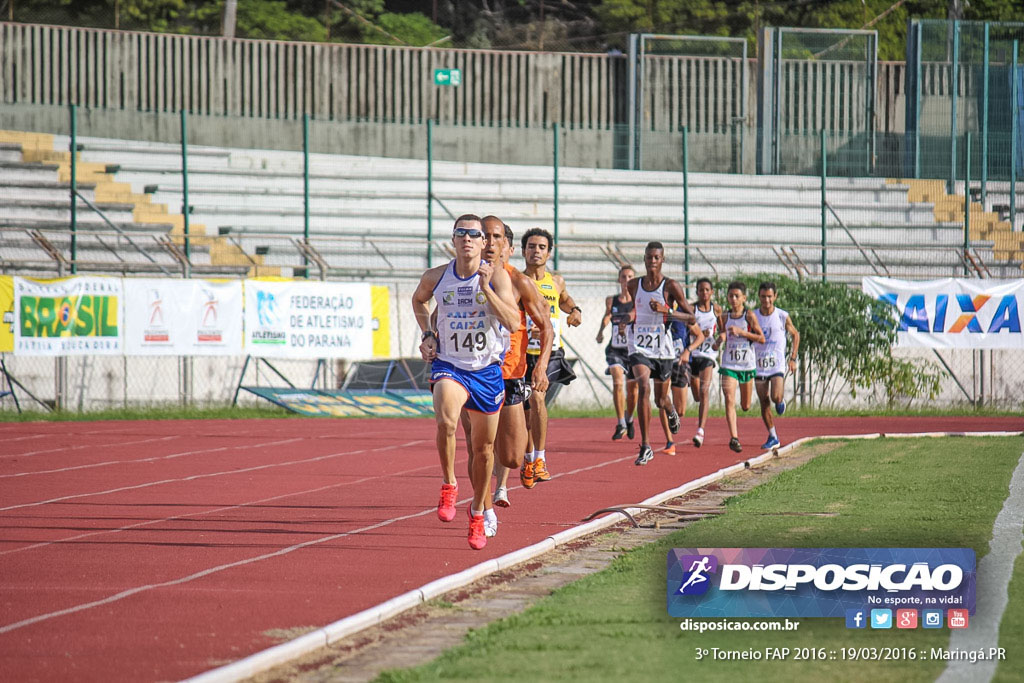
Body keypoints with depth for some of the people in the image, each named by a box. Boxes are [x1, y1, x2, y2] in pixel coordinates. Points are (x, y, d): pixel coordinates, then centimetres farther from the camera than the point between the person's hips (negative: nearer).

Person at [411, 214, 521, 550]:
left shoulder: (497, 276, -9)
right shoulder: (436, 277, -2)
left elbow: (513, 323, -20)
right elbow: (418, 299, 22)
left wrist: (486, 288, -28)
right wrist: (427, 334, 8)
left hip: (487, 370, 1)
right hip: (449, 366, -1)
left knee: (484, 448, 11)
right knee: (446, 419, -32)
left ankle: (477, 515, 29)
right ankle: (448, 484, -11)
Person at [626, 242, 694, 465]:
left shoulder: (671, 286, -6)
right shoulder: (634, 285, 4)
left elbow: (690, 317, -9)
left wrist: (666, 310, -22)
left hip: (662, 349, -1)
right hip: (639, 347, 1)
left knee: (661, 399, 13)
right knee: (643, 388, -23)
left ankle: (671, 412, 54)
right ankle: (645, 447, -22)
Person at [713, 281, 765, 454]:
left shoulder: (749, 315, -5)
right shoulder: (724, 318, 4)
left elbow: (762, 339, -8)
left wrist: (741, 332, -17)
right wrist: (720, 340, -11)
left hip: (747, 365, -1)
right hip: (729, 365, 1)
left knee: (745, 406, 7)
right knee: (729, 399, -19)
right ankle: (734, 437, -22)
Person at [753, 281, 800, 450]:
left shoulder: (782, 317, -3)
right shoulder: (753, 316, 0)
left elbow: (795, 334, 11)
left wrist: (793, 358, 3)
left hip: (777, 364, -2)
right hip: (759, 365, 2)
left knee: (776, 397, -20)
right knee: (764, 403, 1)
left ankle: (781, 400, 18)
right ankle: (772, 437, 13)